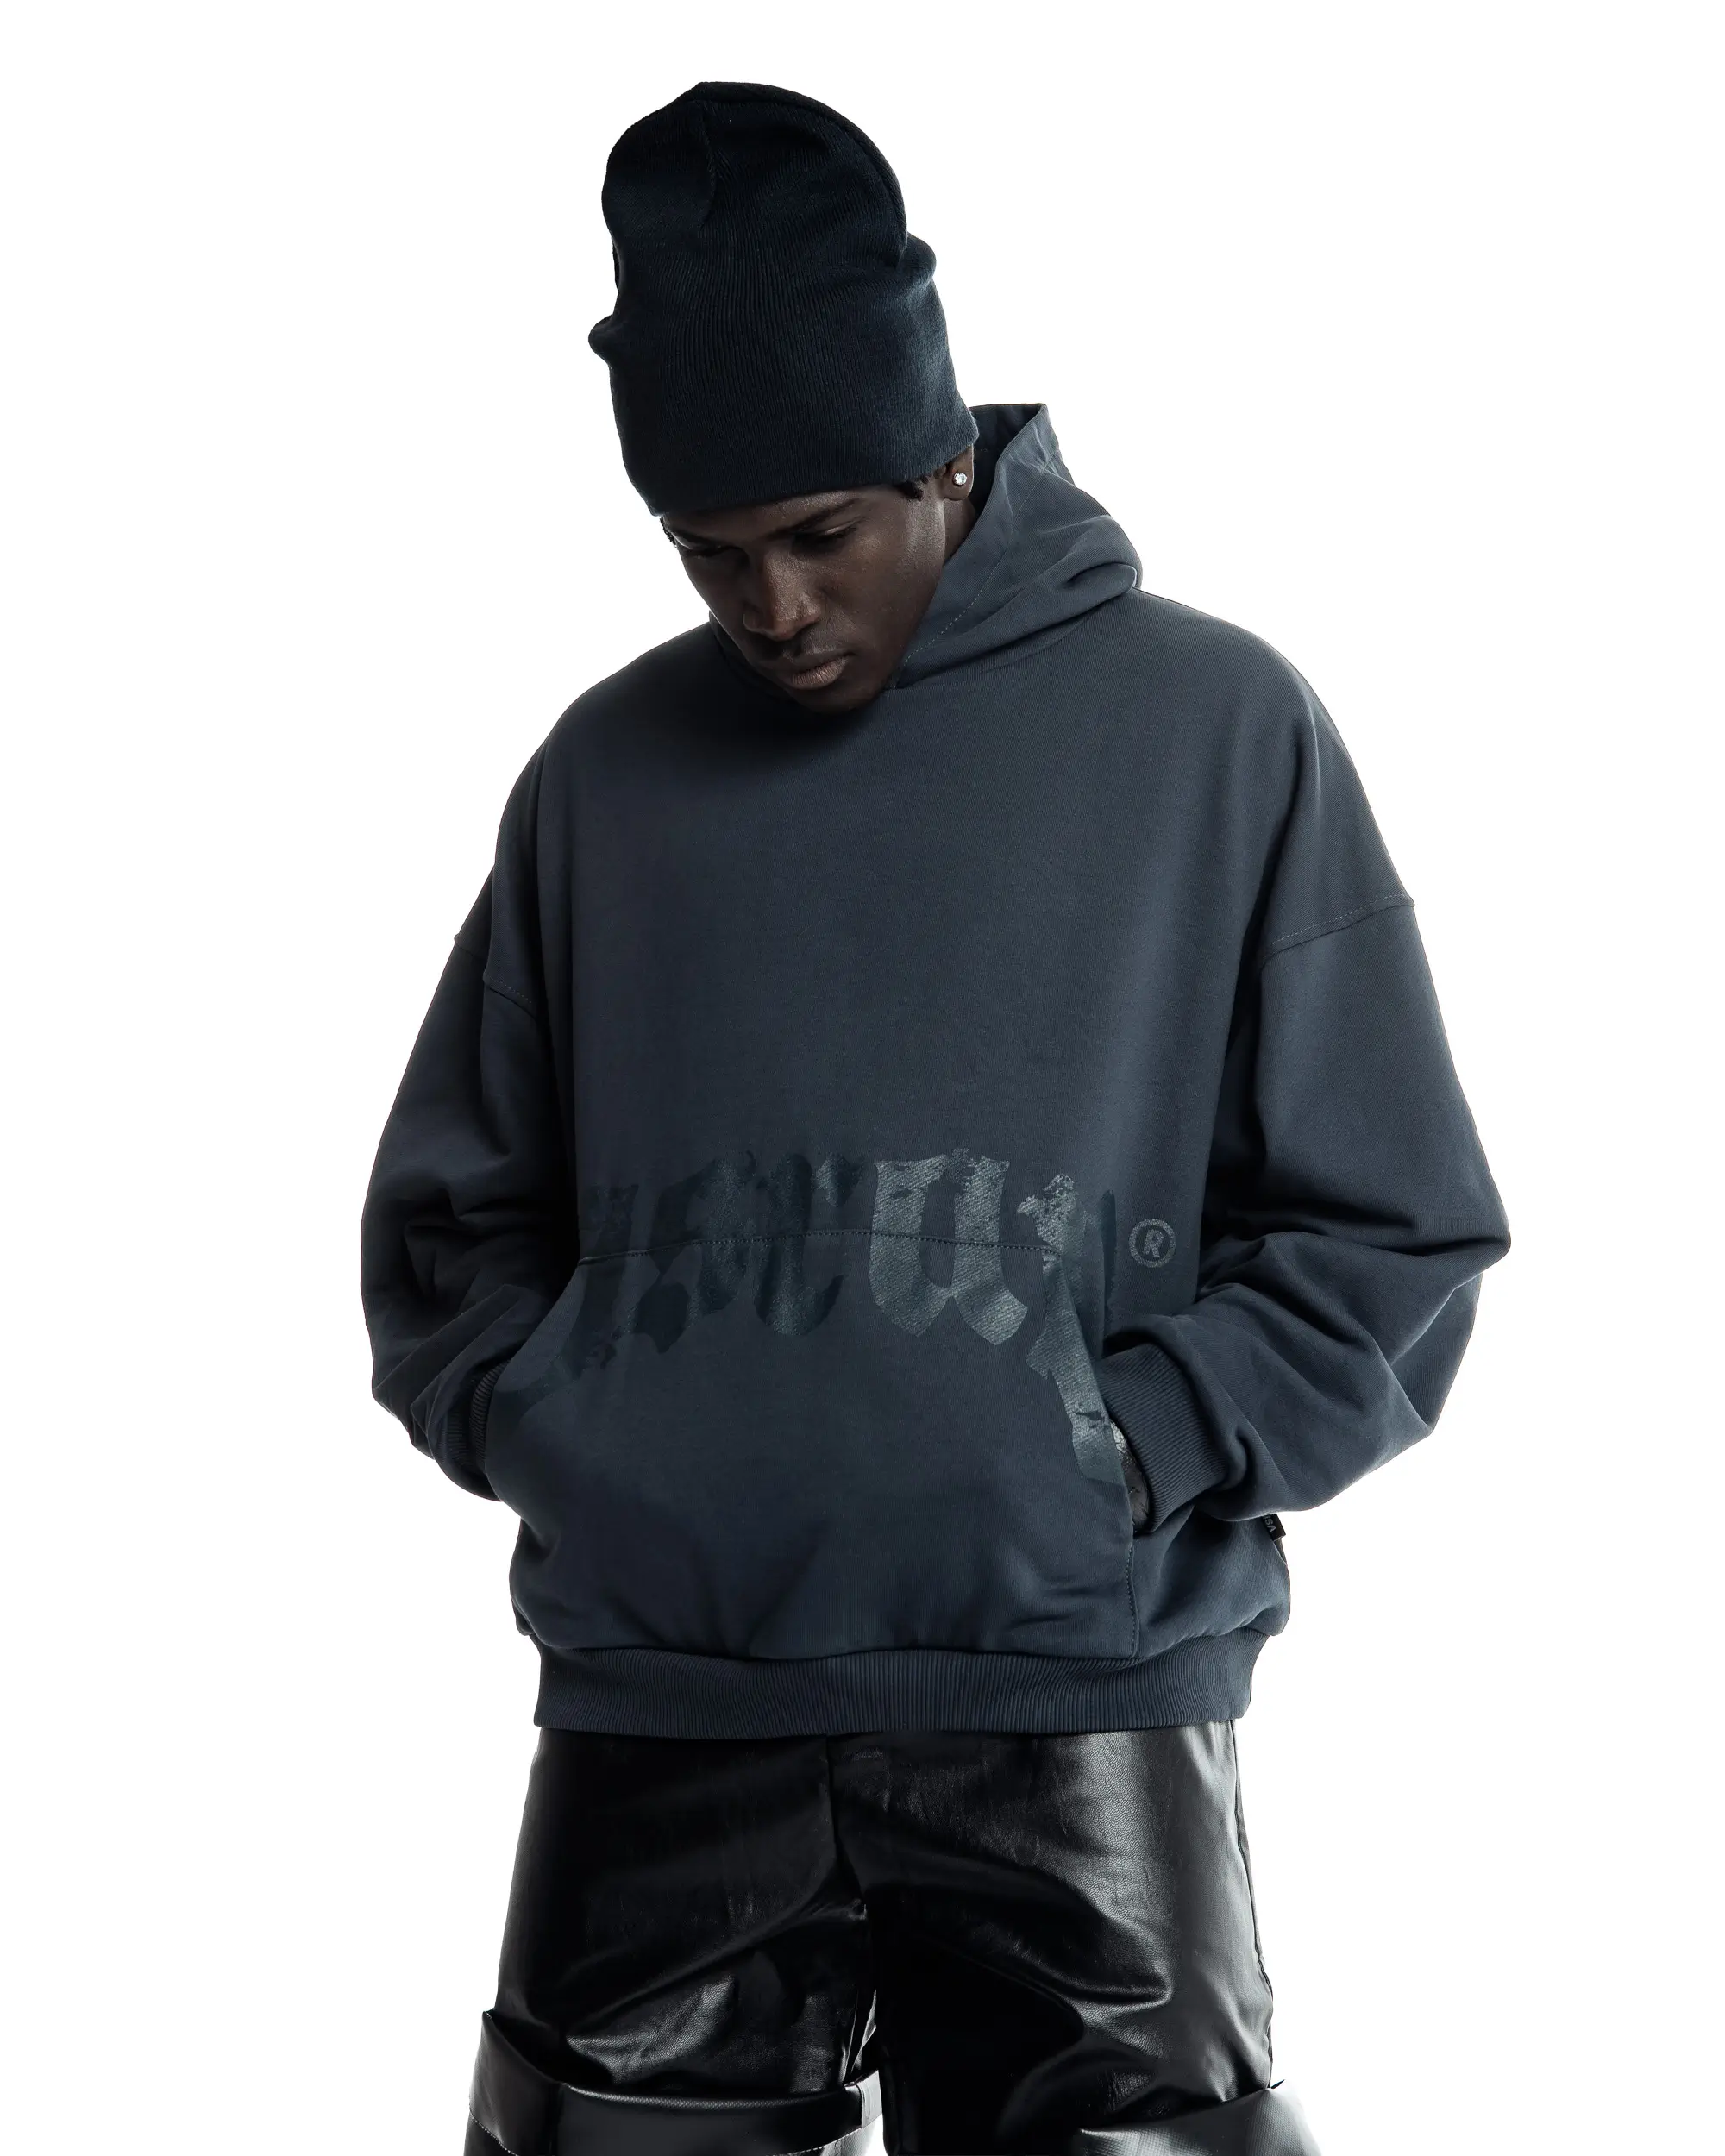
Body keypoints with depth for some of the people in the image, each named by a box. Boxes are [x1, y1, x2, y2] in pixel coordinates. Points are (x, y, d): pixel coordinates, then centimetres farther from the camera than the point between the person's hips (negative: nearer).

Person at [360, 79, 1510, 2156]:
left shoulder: (1218, 727, 1)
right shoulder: (608, 767, 9)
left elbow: (1398, 1234, 2)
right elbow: (447, 1218, 16)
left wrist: (1125, 1452, -9)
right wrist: (544, 1423, -1)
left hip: (1082, 1711, -2)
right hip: (657, 1722, 2)